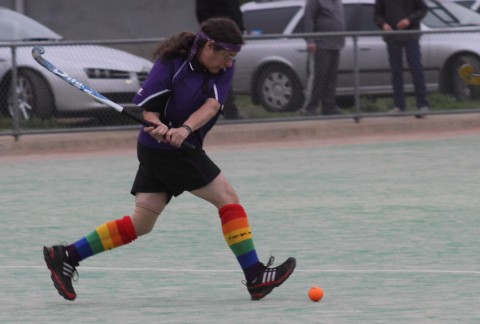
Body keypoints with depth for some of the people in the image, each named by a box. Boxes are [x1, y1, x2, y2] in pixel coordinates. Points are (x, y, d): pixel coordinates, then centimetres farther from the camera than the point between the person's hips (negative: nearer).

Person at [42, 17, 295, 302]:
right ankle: (255, 277, -5)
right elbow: (146, 107, -14)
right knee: (228, 199, -8)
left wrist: (185, 128, -32)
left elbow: (212, 105, -15)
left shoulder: (223, 69, 0)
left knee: (140, 224, 8)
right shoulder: (172, 63, -15)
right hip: (165, 148, -7)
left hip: (184, 148, 7)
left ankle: (66, 256, 12)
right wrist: (157, 125, -35)